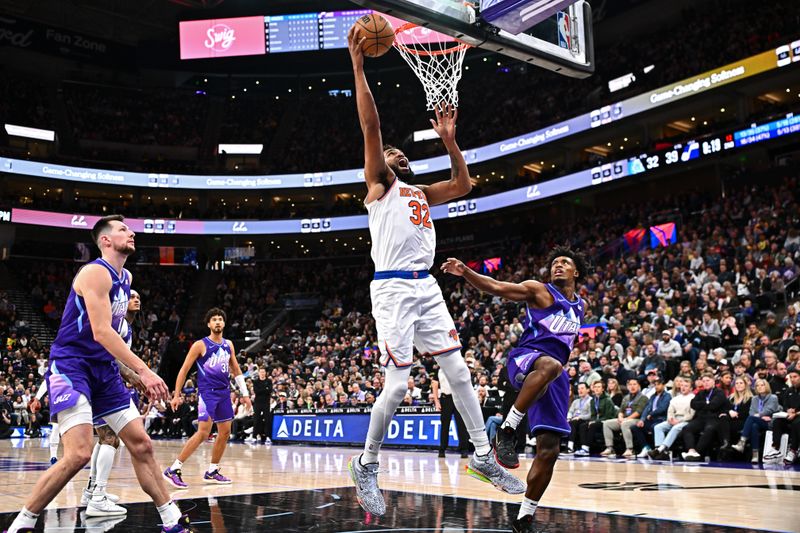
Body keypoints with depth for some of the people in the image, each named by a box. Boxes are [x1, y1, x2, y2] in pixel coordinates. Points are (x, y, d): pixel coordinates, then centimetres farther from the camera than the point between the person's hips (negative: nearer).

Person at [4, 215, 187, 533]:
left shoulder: (126, 277, 12)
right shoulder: (96, 272, -15)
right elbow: (101, 332, -25)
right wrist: (143, 371, -29)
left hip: (104, 369, 9)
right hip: (70, 366, -9)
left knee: (141, 444, 6)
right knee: (78, 454, -21)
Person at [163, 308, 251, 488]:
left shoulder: (228, 345, 11)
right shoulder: (200, 345, -6)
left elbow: (236, 369, 19)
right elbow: (184, 370, -4)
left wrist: (244, 394, 16)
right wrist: (176, 395, -9)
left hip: (224, 393, 7)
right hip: (207, 392, -7)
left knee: (225, 433, 8)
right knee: (203, 433, -16)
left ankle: (212, 472, 21)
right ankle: (173, 470, -10)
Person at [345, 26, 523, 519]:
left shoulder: (421, 193, 25)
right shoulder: (379, 183, 6)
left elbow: (463, 185, 26)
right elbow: (371, 127, -6)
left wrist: (449, 140, 21)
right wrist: (358, 66, -8)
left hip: (427, 288, 7)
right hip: (393, 289, -6)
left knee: (459, 372, 3)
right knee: (398, 384, -9)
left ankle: (484, 457, 13)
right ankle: (366, 465, 9)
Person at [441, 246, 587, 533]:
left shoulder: (580, 305, 24)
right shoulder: (539, 290, 6)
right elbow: (497, 287, -9)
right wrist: (465, 272, -24)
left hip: (556, 377, 6)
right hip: (525, 358, -6)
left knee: (548, 450, -1)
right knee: (550, 365, -44)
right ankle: (506, 432, -36)